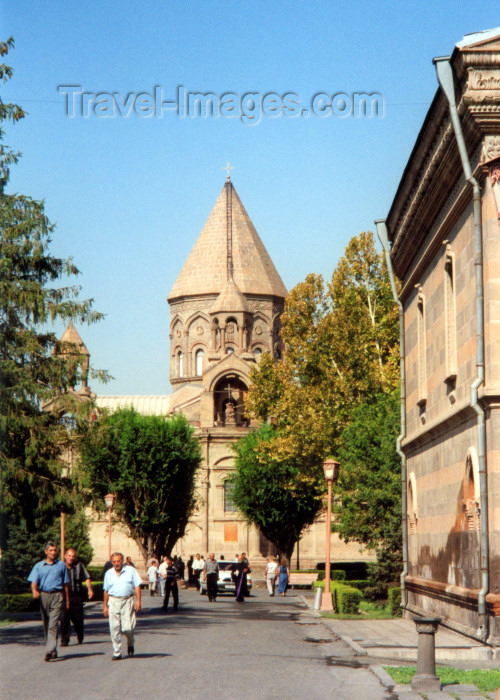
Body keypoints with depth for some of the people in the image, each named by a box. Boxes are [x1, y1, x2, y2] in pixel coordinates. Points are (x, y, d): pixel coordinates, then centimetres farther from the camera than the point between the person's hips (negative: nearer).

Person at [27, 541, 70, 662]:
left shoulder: (61, 565, 9)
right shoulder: (39, 566, 9)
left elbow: (65, 584, 12)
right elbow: (34, 581, -1)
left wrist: (67, 601, 11)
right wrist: (34, 591, -23)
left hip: (57, 596, -2)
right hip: (43, 596, 2)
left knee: (53, 625, -14)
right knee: (46, 625, 8)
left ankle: (50, 651, -22)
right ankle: (53, 651, 21)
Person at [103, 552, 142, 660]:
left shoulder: (131, 570, 5)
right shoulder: (109, 574, 13)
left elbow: (137, 586, 3)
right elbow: (106, 591, 18)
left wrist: (138, 601, -6)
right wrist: (105, 606, 16)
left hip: (127, 601, -2)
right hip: (113, 601, 3)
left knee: (128, 628, -9)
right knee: (114, 628, -4)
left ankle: (130, 644, 22)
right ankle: (116, 652, 3)